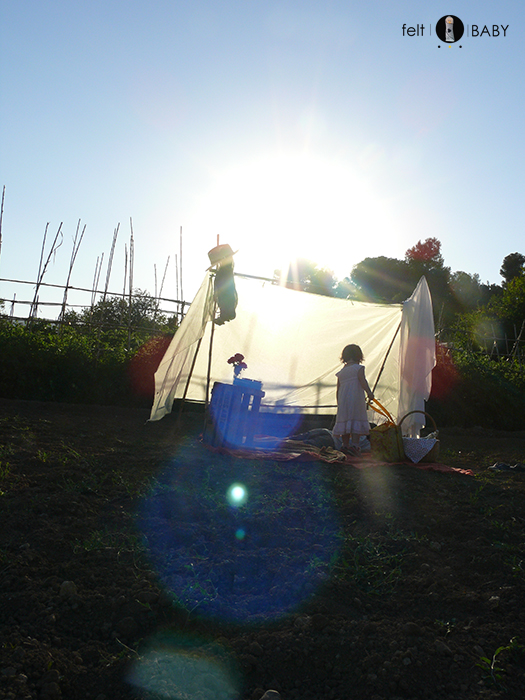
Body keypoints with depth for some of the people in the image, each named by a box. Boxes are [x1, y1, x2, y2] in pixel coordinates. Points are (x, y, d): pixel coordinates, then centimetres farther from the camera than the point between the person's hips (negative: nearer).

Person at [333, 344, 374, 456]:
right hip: (356, 400, -5)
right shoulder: (359, 368, -1)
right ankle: (355, 445, -11)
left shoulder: (341, 372, 14)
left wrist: (338, 403, 22)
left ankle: (345, 445, 12)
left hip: (343, 401, 5)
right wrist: (369, 392, -23)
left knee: (345, 421, 9)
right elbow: (362, 381, -17)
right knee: (356, 421, -4)